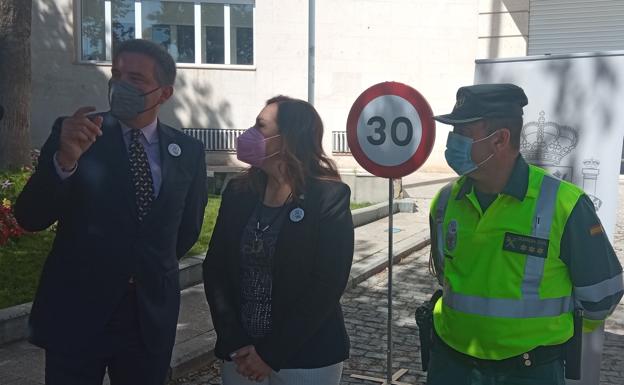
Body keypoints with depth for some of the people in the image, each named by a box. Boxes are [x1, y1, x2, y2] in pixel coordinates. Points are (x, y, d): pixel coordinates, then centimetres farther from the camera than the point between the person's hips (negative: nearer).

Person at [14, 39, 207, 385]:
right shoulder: (73, 133, -6)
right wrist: (64, 160, -28)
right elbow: (30, 218, -13)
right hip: (76, 311, -2)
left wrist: (154, 267, 11)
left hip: (152, 314, 3)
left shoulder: (188, 151, 1)